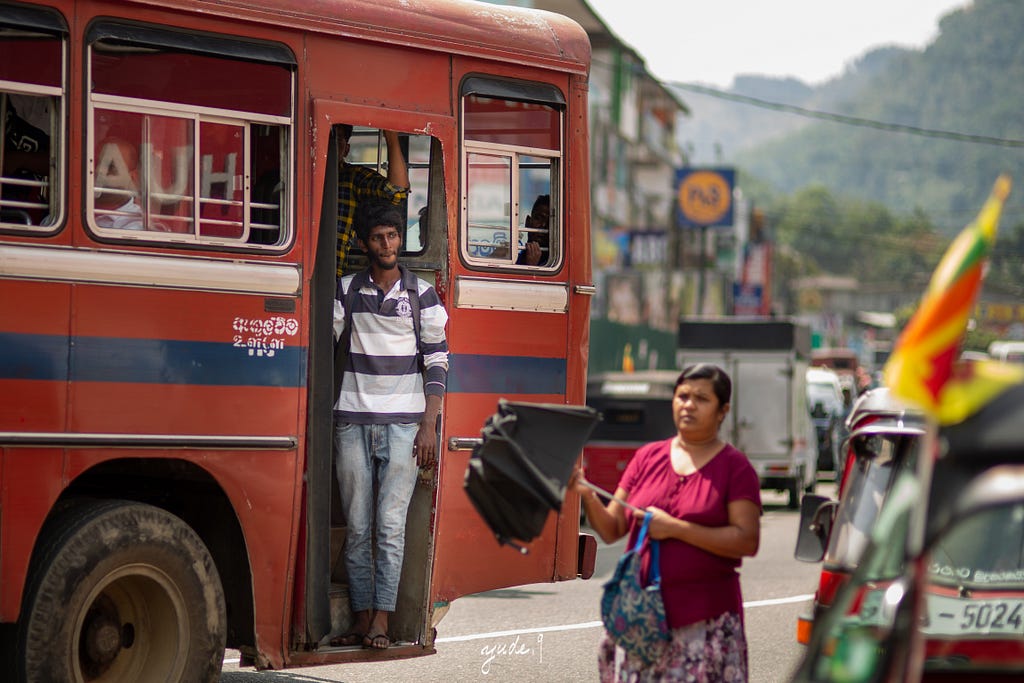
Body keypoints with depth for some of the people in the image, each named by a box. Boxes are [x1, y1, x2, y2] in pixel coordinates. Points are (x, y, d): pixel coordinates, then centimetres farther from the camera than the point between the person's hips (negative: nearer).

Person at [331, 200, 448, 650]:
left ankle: (382, 620, -8)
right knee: (357, 526, 2)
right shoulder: (347, 290, 9)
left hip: (403, 420, -2)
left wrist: (429, 424, -4)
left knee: (390, 524, -8)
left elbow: (437, 361, 4)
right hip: (353, 421, 2)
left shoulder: (421, 295, 4)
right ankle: (362, 617, 6)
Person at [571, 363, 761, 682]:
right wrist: (587, 496, -8)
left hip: (704, 620, -4)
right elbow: (611, 530, 11)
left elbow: (747, 541, -10)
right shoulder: (647, 457, 12)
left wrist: (676, 528, -15)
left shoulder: (734, 467, 1)